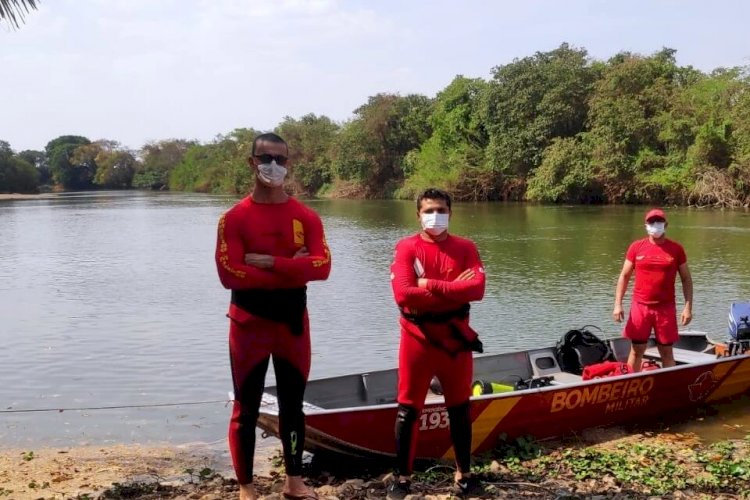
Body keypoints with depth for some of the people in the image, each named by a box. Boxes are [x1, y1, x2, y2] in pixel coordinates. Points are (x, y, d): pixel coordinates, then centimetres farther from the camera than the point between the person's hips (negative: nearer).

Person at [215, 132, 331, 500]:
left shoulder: (306, 217, 2)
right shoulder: (235, 218, -7)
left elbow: (322, 265, -11)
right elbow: (229, 273, -18)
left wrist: (270, 262, -19)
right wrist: (292, 270, -15)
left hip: (293, 323, 3)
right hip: (249, 324, -3)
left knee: (292, 404, 14)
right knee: (246, 408, 4)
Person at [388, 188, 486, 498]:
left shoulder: (465, 248, 2)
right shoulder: (406, 248, -4)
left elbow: (477, 288, -14)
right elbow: (403, 294, -18)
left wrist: (430, 284, -17)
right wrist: (453, 290, -14)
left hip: (455, 338, 2)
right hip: (417, 338, -2)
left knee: (460, 408, 12)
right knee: (408, 409, 4)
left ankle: (463, 473, 25)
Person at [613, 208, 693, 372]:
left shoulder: (676, 249, 2)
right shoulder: (636, 247, 2)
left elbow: (686, 279, 6)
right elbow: (624, 276, 6)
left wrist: (688, 307, -3)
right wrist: (618, 304, -2)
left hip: (666, 308, 0)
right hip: (640, 307, 1)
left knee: (666, 352, 7)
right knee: (636, 351, 8)